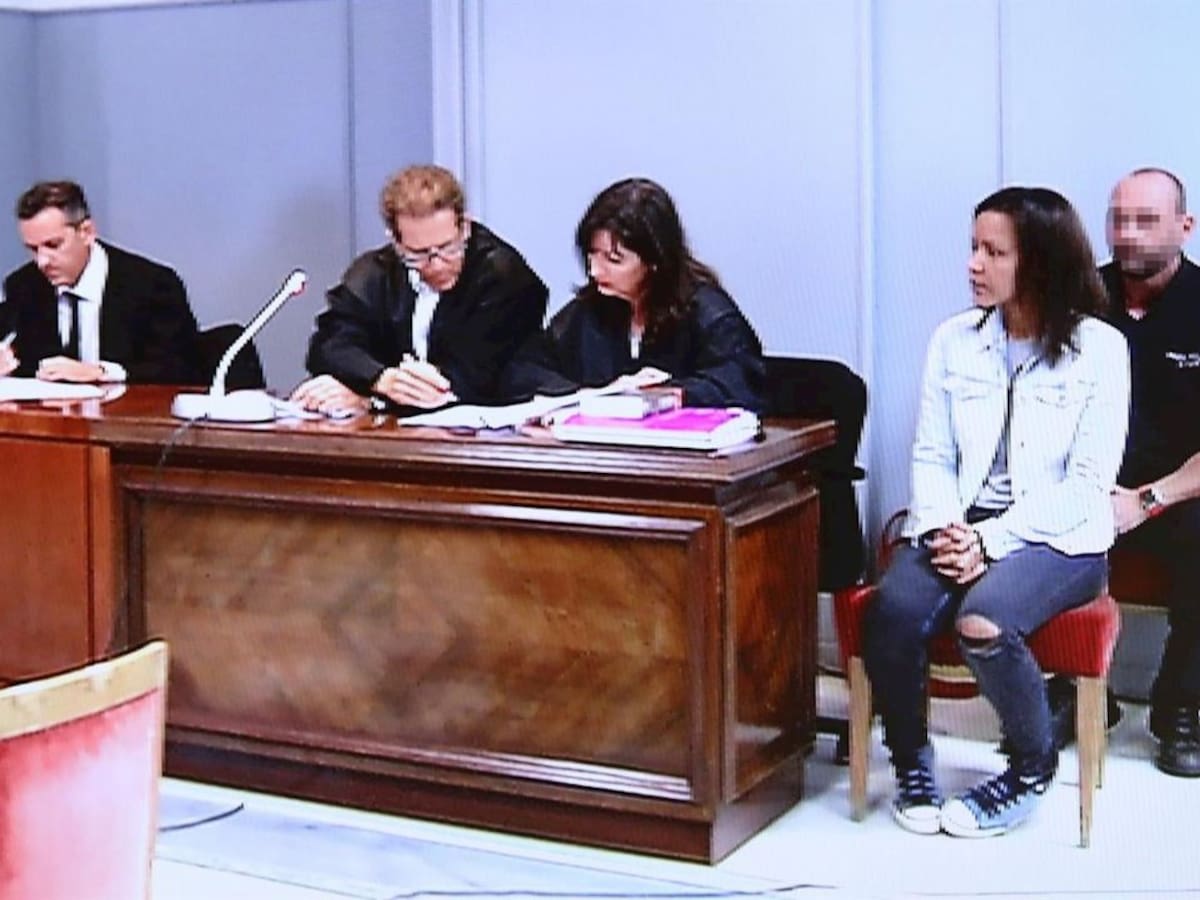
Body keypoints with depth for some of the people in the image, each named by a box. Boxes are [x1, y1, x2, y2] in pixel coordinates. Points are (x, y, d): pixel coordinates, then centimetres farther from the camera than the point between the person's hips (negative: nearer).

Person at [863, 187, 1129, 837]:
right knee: (894, 611, -29)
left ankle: (1032, 769, -4)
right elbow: (931, 455, 7)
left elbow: (1088, 481, -8)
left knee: (983, 621, -34)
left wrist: (992, 540, -17)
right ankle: (911, 762, -1)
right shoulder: (954, 340, 10)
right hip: (961, 526, 3)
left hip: (1058, 536, -3)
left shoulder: (1099, 348, -2)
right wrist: (945, 528, -13)